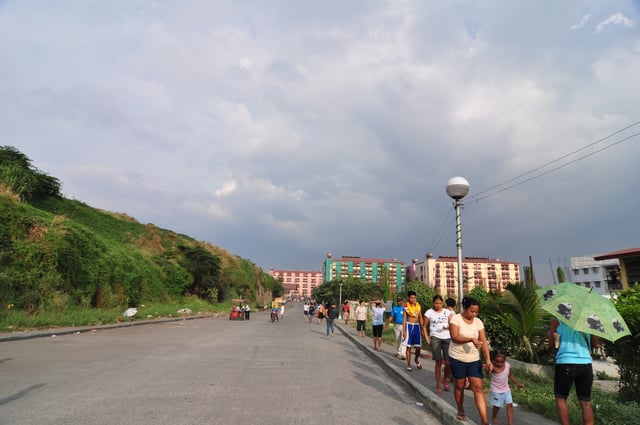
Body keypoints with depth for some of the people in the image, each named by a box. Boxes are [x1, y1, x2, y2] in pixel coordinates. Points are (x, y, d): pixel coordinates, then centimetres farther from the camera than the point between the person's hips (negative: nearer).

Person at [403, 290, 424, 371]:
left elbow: (420, 318, 12)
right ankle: (409, 364, 12)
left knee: (418, 346, 3)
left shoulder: (418, 306, 5)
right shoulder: (406, 306, -5)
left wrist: (422, 329, 10)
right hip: (409, 326, -3)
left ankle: (417, 360, 31)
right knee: (408, 346, 0)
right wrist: (404, 331, -8)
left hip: (417, 326, 3)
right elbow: (404, 319, -4)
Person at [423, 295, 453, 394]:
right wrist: (427, 339, -6)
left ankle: (445, 380, 26)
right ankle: (438, 385, 14)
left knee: (448, 362, -1)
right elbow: (424, 327, 2)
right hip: (435, 338, -2)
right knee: (438, 362, 1)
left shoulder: (447, 312, 4)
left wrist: (448, 327, -17)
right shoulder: (429, 312, -2)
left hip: (447, 338, 2)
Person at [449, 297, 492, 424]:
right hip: (457, 359, -3)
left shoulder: (478, 322, -1)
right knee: (459, 386, 13)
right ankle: (461, 410, 35)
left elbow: (484, 342, -3)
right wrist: (471, 339, -37)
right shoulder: (456, 319, -14)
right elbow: (454, 337, -24)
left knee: (478, 388, -3)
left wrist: (488, 359, -14)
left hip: (474, 360, 3)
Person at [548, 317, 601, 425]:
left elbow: (551, 343, 6)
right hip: (586, 364, 4)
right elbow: (597, 345, 13)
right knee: (586, 402, 11)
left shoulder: (557, 321, 3)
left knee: (560, 398, 10)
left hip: (566, 363, -3)